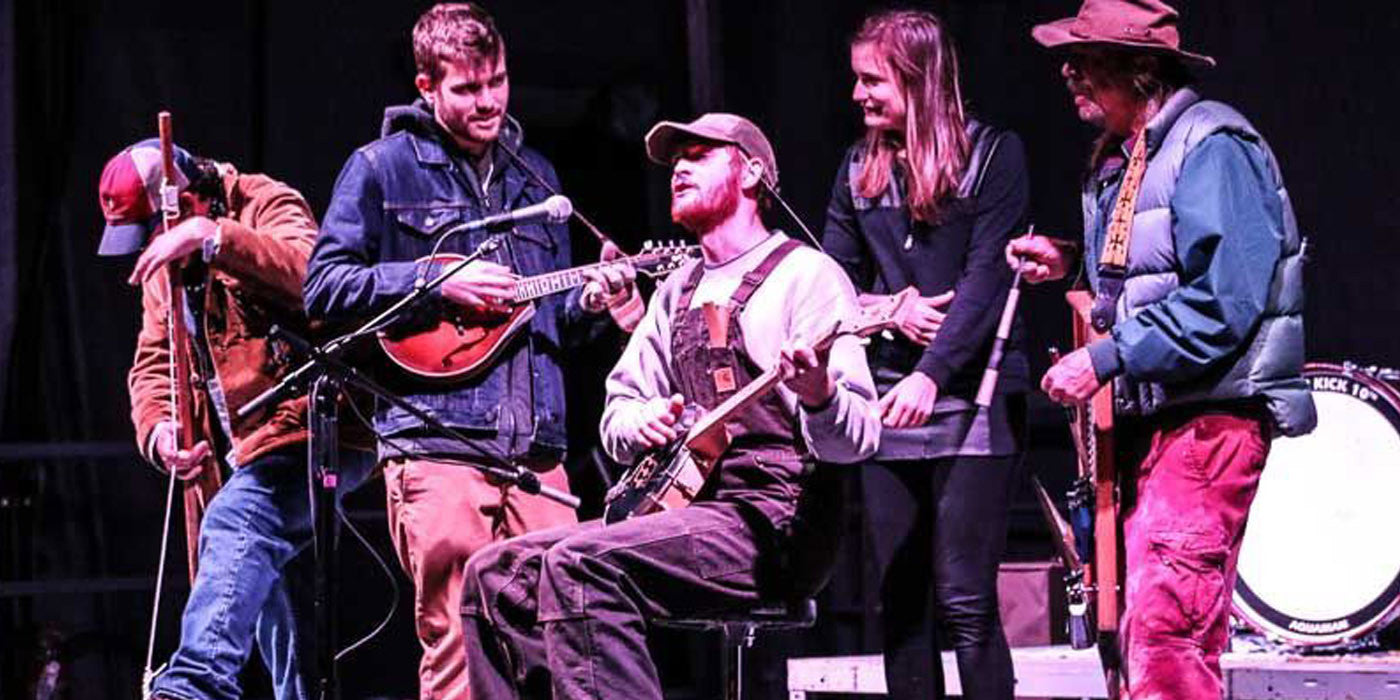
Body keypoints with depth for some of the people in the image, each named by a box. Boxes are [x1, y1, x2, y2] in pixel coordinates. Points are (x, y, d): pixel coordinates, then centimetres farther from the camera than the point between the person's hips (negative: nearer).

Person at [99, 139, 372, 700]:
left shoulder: (269, 207, -7)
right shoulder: (163, 270, 16)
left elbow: (314, 273, -28)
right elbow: (153, 363, 11)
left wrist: (212, 237, -34)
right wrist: (158, 429, -10)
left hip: (313, 433, -10)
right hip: (247, 453, 10)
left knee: (234, 525, -30)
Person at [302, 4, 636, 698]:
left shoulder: (534, 174, 21)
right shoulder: (383, 167, 4)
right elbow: (323, 287, -1)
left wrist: (586, 301, 4)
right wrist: (438, 282, -10)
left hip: (537, 450, 5)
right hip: (435, 446, -5)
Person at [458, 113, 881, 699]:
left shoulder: (805, 273, -3)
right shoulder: (677, 290, 21)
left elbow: (858, 442, -13)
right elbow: (616, 414, 23)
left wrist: (817, 393, -36)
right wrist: (639, 421, -1)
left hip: (772, 523, -8)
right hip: (678, 504, 8)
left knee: (579, 565, -30)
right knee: (497, 574, -5)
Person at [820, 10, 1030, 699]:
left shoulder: (992, 155, -2)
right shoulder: (860, 167, 13)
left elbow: (988, 276, -10)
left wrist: (932, 372, -20)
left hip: (972, 401, -5)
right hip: (886, 403, 5)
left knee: (964, 600, -10)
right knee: (900, 603, 5)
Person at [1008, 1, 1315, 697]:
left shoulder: (1211, 147, -13)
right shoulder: (1118, 159, 15)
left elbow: (1223, 301, -21)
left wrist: (1104, 360, -20)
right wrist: (1069, 262, 10)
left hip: (1209, 415, -10)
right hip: (1148, 417, 10)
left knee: (1163, 627, -17)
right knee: (1144, 629, 12)